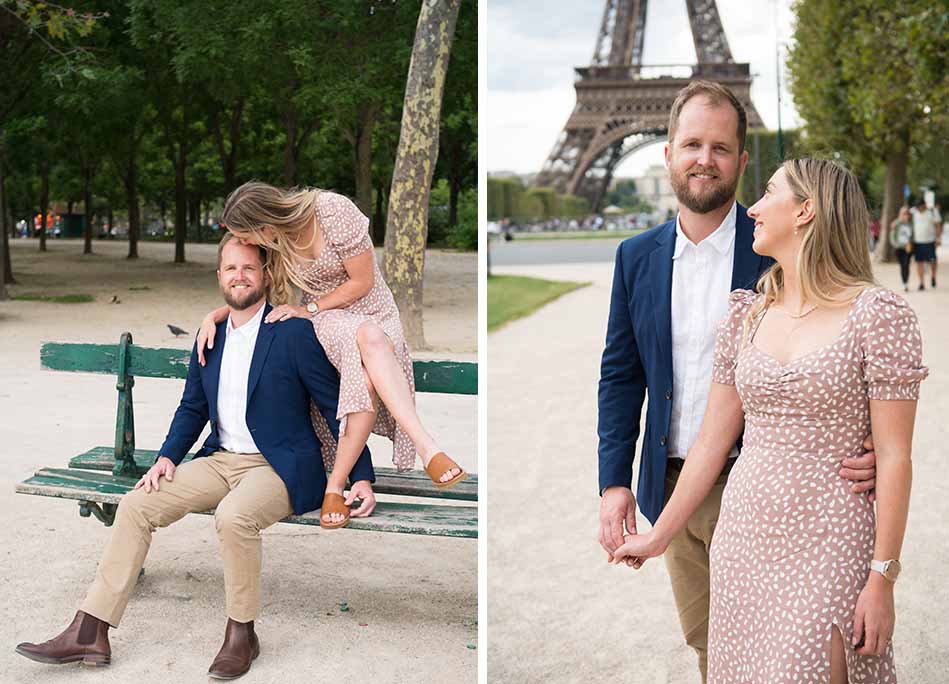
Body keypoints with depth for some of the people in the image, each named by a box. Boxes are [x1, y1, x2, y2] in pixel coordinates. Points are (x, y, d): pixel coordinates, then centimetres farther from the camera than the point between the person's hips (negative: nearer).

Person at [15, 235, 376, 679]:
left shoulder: (294, 334, -11)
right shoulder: (210, 337, 10)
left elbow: (339, 406, -8)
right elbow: (192, 407, 21)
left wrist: (362, 478, -12)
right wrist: (168, 456, 4)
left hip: (279, 468, -7)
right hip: (222, 460, 7)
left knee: (234, 515, -36)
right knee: (136, 505, -9)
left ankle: (241, 634, -15)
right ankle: (89, 633, -4)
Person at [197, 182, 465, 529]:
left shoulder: (335, 212, -20)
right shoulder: (273, 239, -3)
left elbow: (362, 282, -14)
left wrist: (308, 310, -14)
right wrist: (213, 316, -7)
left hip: (372, 311, -2)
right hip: (324, 320, 2)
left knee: (367, 378, -38)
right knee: (370, 339, -37)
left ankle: (335, 486, -30)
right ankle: (428, 448, -45)